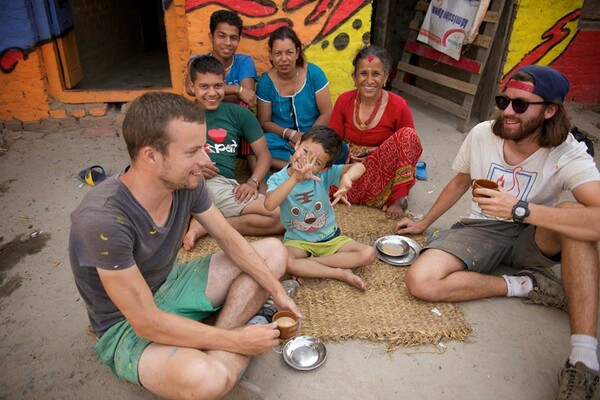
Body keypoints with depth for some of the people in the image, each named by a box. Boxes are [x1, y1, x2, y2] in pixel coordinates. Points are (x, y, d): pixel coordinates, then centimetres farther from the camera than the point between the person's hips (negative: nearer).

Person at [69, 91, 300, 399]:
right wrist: (237, 340, -23)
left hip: (172, 284, 7)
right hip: (127, 326, -7)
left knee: (274, 252, 3)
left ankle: (213, 347, -9)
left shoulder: (186, 182, -15)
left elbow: (230, 239, -1)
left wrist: (277, 292, -7)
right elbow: (148, 324, -29)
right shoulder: (103, 219, -34)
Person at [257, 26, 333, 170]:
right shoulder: (266, 81, -2)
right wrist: (290, 134, -13)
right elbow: (264, 122, 3)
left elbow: (326, 114, -3)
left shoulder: (314, 73, -4)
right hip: (282, 140, 1)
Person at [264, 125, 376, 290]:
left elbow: (359, 167, -26)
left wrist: (346, 177, -49)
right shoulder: (278, 179, -14)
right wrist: (295, 178, -40)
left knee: (368, 254, -14)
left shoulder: (325, 173, -13)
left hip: (330, 238, 2)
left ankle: (306, 266, -14)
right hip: (298, 241, -2)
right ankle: (341, 273, -19)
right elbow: (269, 205, -35)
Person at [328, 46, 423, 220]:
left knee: (407, 134, -28)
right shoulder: (344, 101, -1)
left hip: (383, 180, -3)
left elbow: (409, 148, -7)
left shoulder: (398, 106, -10)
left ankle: (397, 199, -16)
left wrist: (397, 200, -15)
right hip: (352, 175, 3)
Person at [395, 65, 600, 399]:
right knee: (421, 281, -25)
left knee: (573, 214, -37)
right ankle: (524, 285, -9)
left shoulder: (569, 155, -17)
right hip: (483, 231, 2)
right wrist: (424, 223, 17)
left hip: (534, 239, -1)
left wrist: (520, 209, -40)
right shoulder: (482, 135, -8)